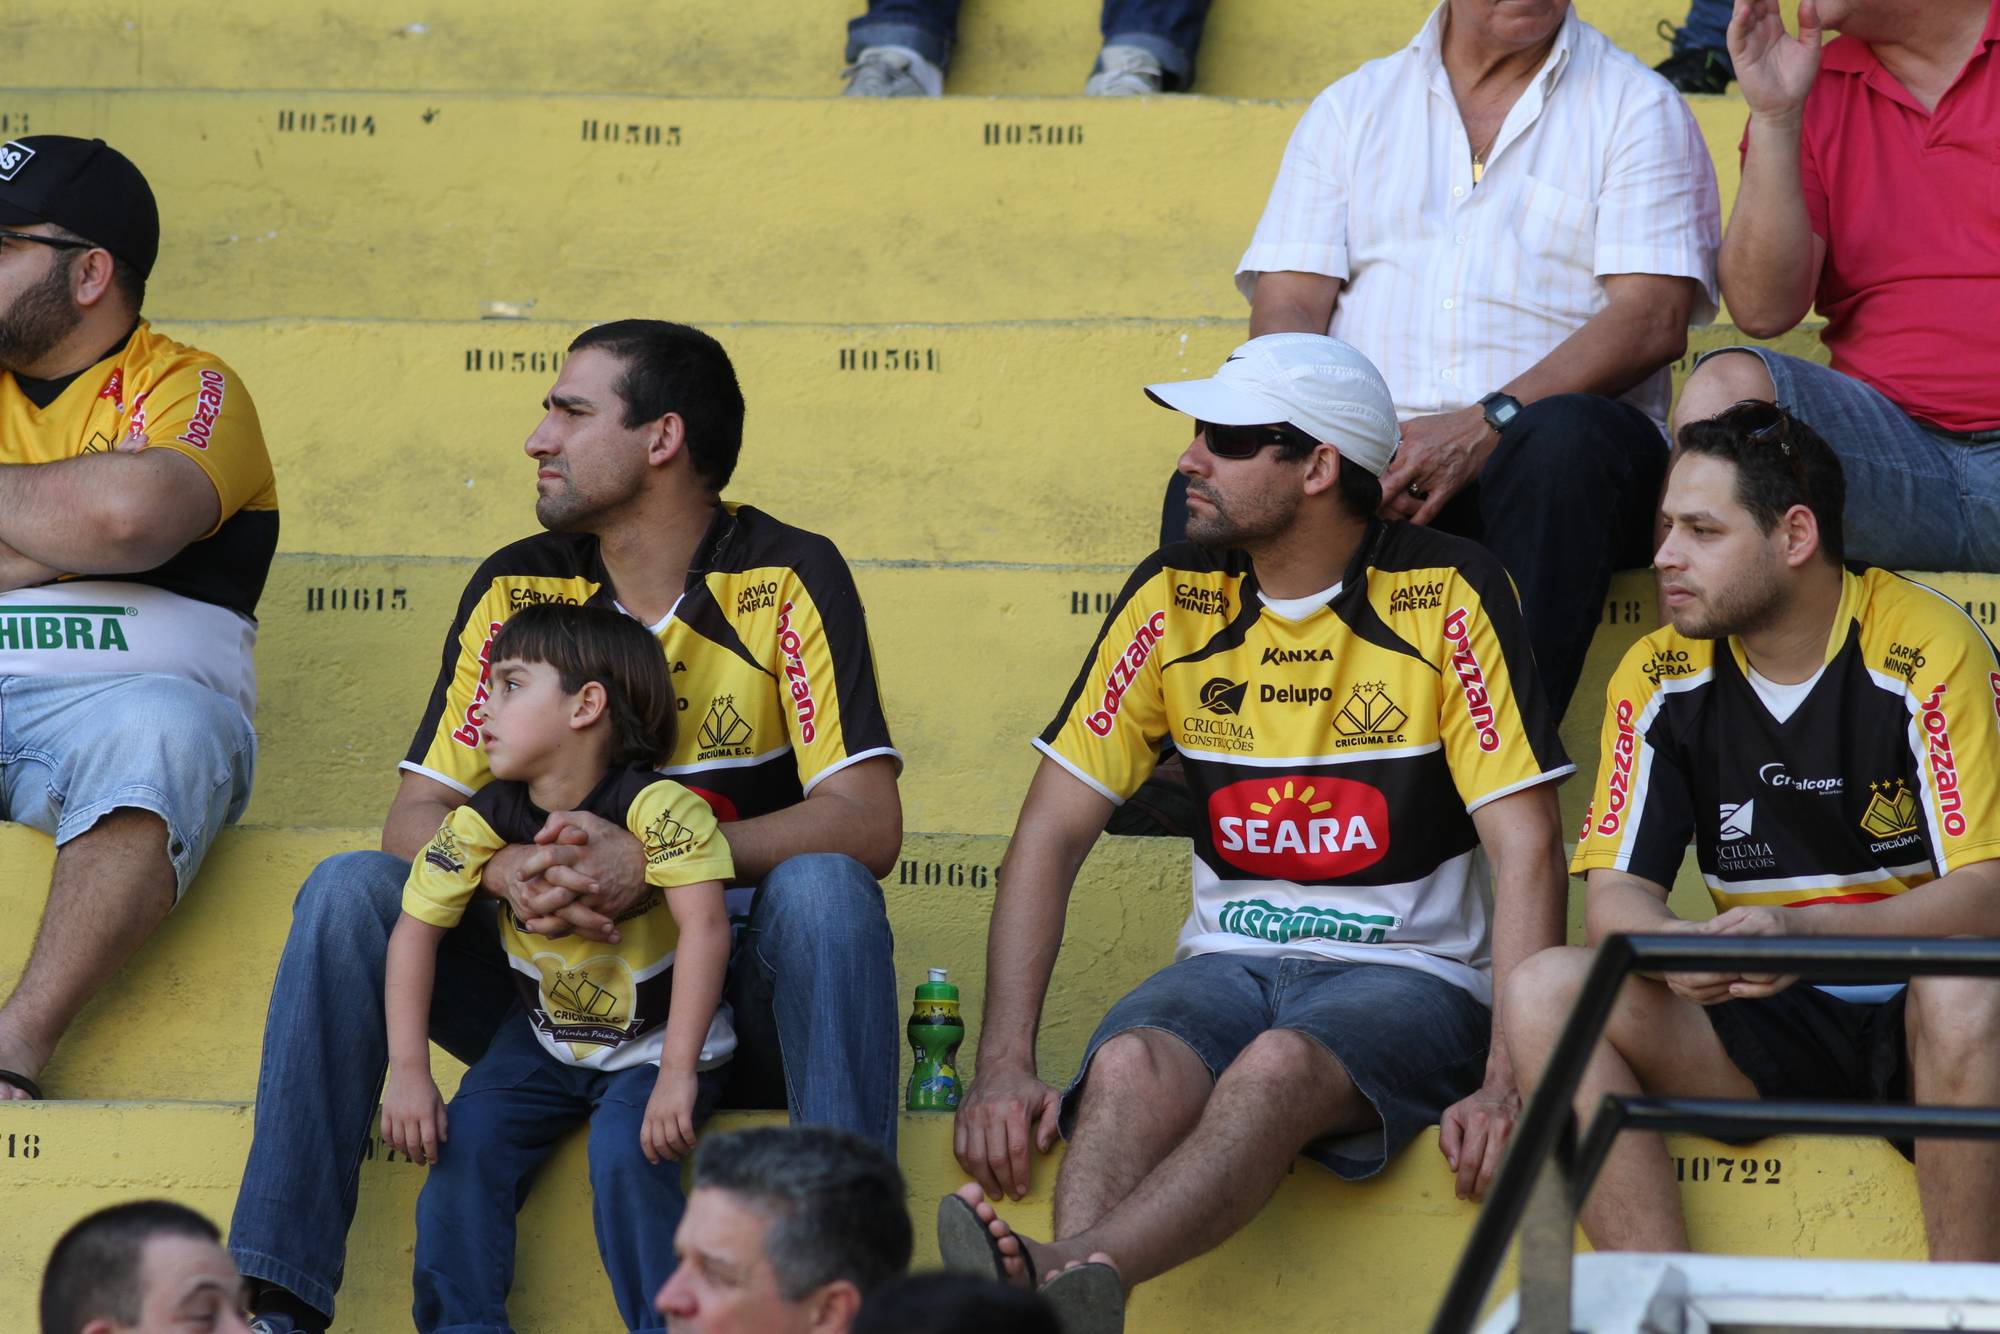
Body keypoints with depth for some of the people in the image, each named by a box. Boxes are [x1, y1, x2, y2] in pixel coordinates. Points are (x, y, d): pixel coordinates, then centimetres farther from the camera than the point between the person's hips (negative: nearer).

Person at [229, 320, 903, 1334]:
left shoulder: (788, 579, -6)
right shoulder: (517, 589, 4)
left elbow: (867, 823, -17)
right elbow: (416, 816, -1)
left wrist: (657, 860, -32)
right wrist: (509, 871, -26)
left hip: (740, 1002, -3)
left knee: (824, 890, -33)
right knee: (350, 891, -18)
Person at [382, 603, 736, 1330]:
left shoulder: (656, 808, -28)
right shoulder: (484, 821, -12)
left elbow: (704, 927, -36)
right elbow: (416, 929, -7)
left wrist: (678, 1075, -42)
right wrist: (408, 1072, -16)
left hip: (653, 1043, -5)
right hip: (546, 1038, 5)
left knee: (627, 1154, -27)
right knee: (463, 1142, -13)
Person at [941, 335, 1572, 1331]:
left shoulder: (1448, 595, -5)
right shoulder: (1176, 597, 5)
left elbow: (1525, 848, -8)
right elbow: (1050, 834, 4)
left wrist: (1508, 1087, -21)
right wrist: (1004, 1065, -9)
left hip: (1406, 975, -3)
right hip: (1228, 961, 3)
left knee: (1277, 1068, -37)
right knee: (1130, 1066, -33)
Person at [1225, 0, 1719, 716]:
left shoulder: (1637, 108, 10)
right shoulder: (1350, 110, 20)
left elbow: (1654, 318, -4)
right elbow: (1286, 309, 10)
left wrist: (1489, 425, -18)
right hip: (1365, 463, 2)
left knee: (1564, 438, -38)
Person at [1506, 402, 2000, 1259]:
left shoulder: (1927, 650, -11)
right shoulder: (1660, 678, 3)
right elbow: (1617, 892, -1)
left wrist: (1805, 932, -34)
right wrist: (1676, 947, -28)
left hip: (1914, 1026, -4)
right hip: (1771, 1031, 4)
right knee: (1546, 990, -19)